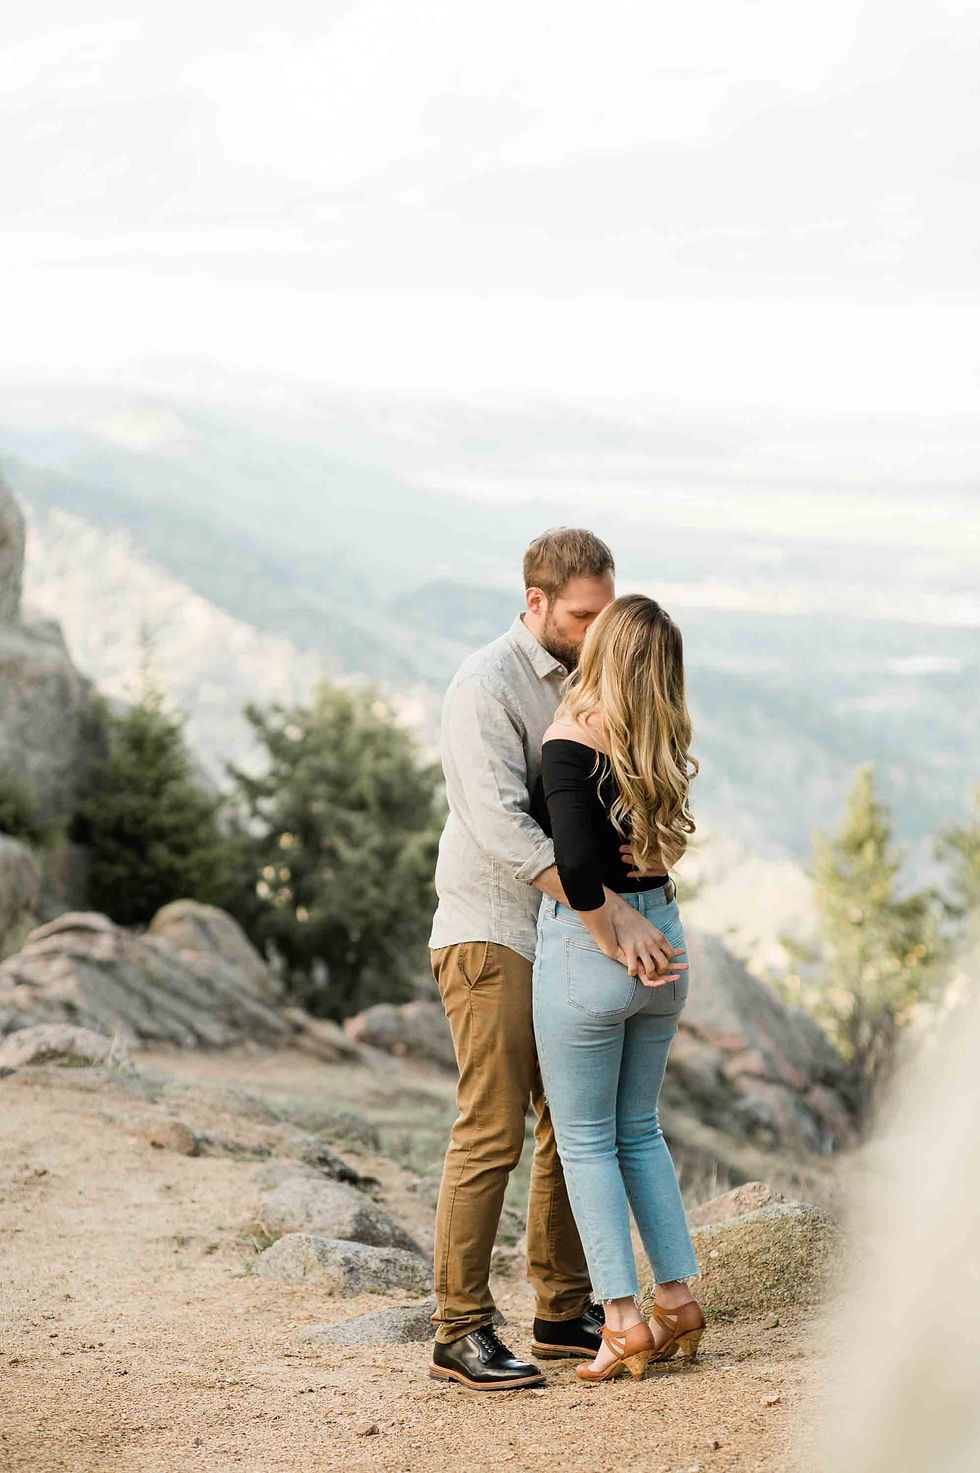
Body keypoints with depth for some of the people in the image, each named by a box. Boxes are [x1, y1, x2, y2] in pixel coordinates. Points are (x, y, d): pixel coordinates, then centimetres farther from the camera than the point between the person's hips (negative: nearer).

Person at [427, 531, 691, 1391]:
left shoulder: (580, 682, 11)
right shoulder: (486, 688, -17)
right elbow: (504, 829, -28)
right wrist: (616, 914, -32)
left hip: (560, 935, 9)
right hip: (489, 933, -8)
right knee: (492, 1134, -11)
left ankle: (564, 1312, 18)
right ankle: (462, 1334, -7)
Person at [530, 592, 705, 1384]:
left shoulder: (573, 740, -17)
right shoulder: (662, 743, 3)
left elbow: (576, 860, -29)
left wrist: (612, 946, -16)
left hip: (585, 947, -6)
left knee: (585, 1139, 4)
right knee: (639, 1129, 19)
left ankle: (624, 1320, 2)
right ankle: (676, 1298, 18)